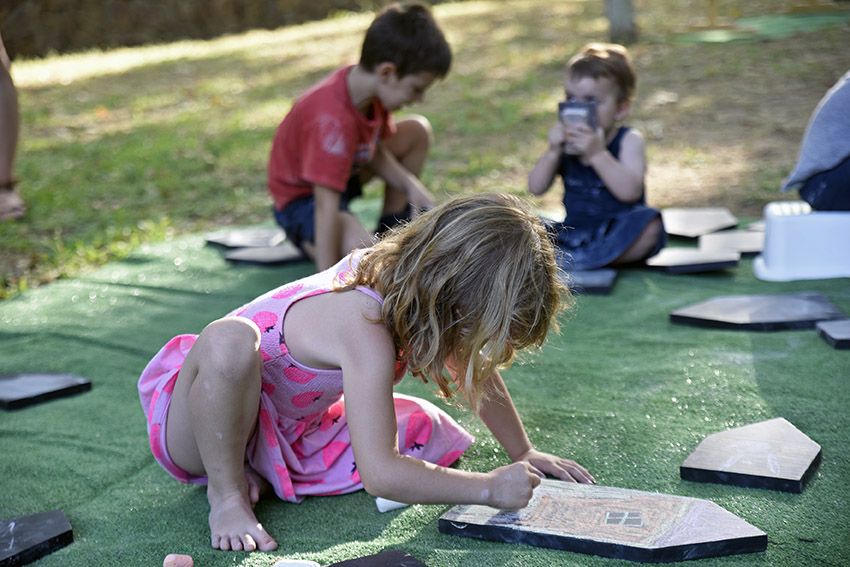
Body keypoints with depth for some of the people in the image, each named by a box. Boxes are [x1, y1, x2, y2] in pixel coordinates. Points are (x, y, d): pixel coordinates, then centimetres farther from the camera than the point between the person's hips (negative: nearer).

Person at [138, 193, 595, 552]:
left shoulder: (406, 278, -13)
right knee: (230, 338, -42)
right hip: (197, 417, -8)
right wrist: (490, 488, -32)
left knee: (425, 429, -6)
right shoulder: (368, 331, -38)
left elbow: (476, 373, 4)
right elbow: (379, 474, -40)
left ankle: (252, 469, 5)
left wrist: (523, 453, 10)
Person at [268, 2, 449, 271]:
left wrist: (412, 186, -13)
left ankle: (392, 231, 14)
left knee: (418, 130, 6)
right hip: (301, 199, -9)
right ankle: (307, 242, -2)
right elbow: (326, 206, -39)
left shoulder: (370, 85, -12)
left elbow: (376, 150, 4)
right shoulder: (334, 117, -38)